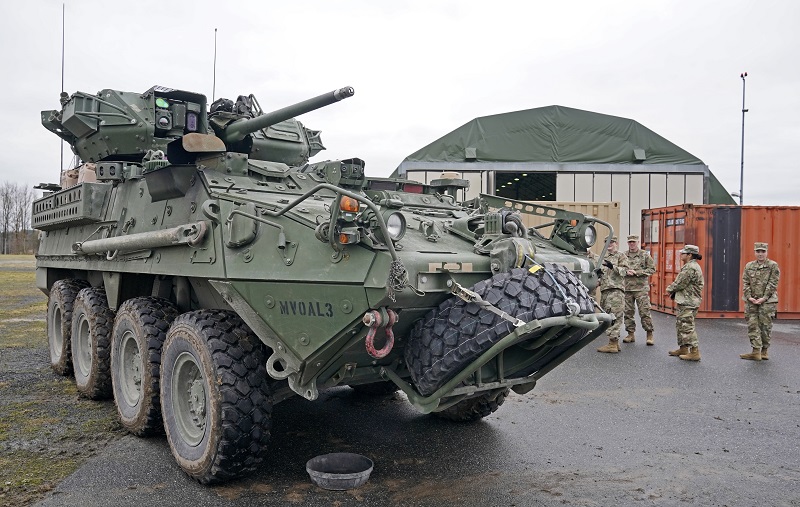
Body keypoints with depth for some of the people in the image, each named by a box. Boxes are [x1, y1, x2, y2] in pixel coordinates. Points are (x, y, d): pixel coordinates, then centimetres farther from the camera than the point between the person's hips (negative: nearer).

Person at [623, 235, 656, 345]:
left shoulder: (645, 255, 2)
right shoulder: (623, 255, 10)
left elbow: (652, 269, -1)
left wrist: (637, 272, -11)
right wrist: (626, 272, -9)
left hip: (641, 288, -3)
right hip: (627, 288, 3)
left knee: (645, 311, -5)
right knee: (628, 312, 6)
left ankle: (649, 334, 4)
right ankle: (630, 334, 15)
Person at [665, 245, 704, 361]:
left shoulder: (691, 267, -18)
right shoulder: (689, 266, 17)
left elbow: (680, 283, -18)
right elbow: (680, 282, 21)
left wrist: (670, 289, -1)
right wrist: (672, 290, 7)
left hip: (688, 303, -11)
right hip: (685, 302, 11)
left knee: (687, 326, -9)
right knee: (680, 325, 17)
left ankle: (694, 352, -6)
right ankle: (683, 348, 26)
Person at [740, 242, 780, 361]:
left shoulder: (773, 266, -1)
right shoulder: (749, 266, 10)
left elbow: (772, 284, -7)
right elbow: (745, 283, 5)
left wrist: (764, 298, -14)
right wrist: (749, 297, -7)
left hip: (767, 301, -3)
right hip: (751, 301, 3)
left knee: (765, 326, 3)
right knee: (752, 325, -3)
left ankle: (764, 351, 15)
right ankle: (756, 351, -2)